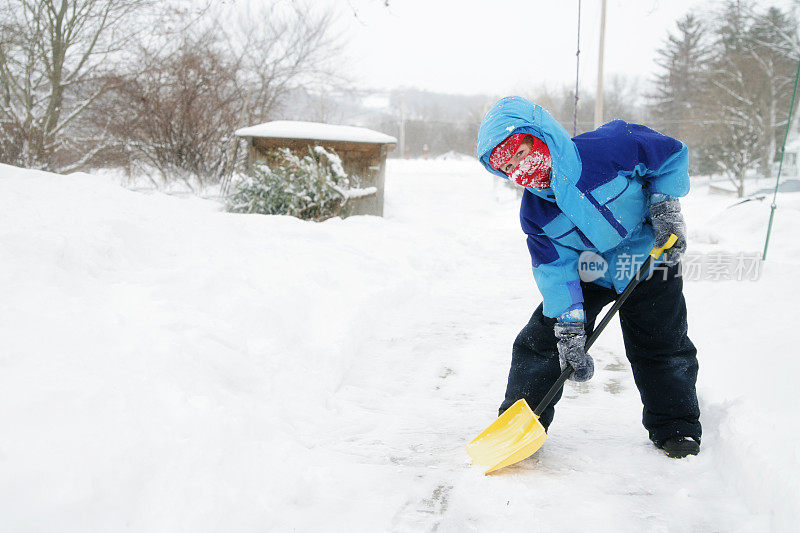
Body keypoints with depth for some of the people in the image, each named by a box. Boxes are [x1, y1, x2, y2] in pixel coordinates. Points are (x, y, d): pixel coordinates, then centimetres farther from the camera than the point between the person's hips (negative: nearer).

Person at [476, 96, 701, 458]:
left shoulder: (610, 146, -28)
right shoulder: (534, 211, -16)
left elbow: (672, 154, -12)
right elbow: (555, 270, -16)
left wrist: (665, 204, -17)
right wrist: (569, 327, -23)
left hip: (648, 262, -2)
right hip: (585, 272, 2)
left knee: (664, 347, 3)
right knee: (543, 337, -5)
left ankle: (677, 427, 23)